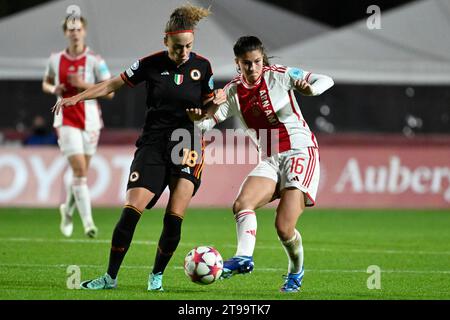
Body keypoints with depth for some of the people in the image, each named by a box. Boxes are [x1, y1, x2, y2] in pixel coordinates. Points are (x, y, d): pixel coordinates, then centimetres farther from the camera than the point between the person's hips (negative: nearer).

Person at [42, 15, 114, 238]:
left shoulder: (94, 60, -4)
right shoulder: (55, 60, 4)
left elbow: (109, 92, -8)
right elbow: (45, 84, 20)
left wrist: (84, 85, -19)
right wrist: (54, 89, -3)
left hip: (89, 121, 1)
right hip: (66, 121, -1)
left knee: (81, 173, 11)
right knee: (80, 171, -14)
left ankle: (68, 209, 38)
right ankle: (88, 222, -15)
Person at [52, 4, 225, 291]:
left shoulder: (202, 66, 0)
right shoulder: (151, 64, -3)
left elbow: (207, 110, 9)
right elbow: (114, 84, 6)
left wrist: (218, 100, -13)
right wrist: (77, 97, 1)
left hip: (187, 148, 0)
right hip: (153, 146, 0)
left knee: (174, 218, -9)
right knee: (131, 211, -10)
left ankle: (157, 276, 11)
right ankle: (111, 277, 1)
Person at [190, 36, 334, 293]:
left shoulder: (279, 75, -7)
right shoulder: (233, 91, 5)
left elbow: (326, 80, -6)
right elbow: (209, 121, 1)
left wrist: (310, 89, -29)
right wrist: (197, 118, -23)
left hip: (301, 153, -5)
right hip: (270, 161, 5)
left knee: (284, 228, -15)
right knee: (242, 204, -24)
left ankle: (296, 271, 12)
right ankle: (244, 257, -36)